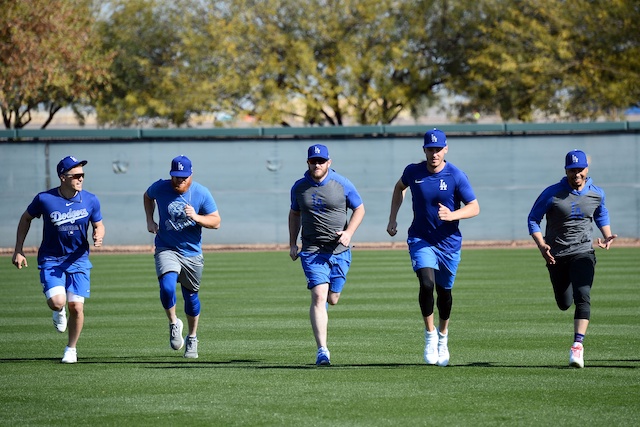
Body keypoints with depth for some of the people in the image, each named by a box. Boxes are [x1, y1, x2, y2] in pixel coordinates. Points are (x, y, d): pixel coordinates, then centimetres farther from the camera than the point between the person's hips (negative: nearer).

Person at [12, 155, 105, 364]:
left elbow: (98, 225, 7)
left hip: (78, 259, 2)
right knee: (57, 301, -21)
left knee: (76, 307, -5)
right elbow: (26, 219, 4)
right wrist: (18, 250, 2)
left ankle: (71, 349, 19)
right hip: (51, 260, -2)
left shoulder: (90, 200, -7)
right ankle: (59, 312, 20)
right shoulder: (44, 199, -12)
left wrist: (98, 236, -18)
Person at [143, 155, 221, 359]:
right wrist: (150, 220, 6)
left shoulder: (202, 193, -10)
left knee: (191, 296, 12)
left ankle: (192, 338, 33)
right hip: (166, 249, -1)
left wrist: (196, 217, -24)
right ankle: (174, 324, 2)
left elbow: (216, 221, -7)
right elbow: (147, 196, 17)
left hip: (192, 252, 1)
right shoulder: (160, 188, -7)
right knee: (167, 287, -25)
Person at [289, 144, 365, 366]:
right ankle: (322, 349, -16)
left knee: (332, 299, 6)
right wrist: (292, 243, 13)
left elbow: (359, 209, 6)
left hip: (339, 250, 0)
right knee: (318, 297, -15)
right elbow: (294, 214, 19)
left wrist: (349, 233, -10)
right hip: (312, 251, 0)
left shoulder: (342, 184, -3)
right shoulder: (299, 187, 3)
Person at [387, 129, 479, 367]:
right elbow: (399, 187, 19)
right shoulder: (413, 172, -4)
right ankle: (430, 334, -3)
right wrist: (393, 218, 13)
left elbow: (474, 207, -10)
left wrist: (452, 215, -28)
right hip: (421, 239, 0)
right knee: (427, 283, -22)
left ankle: (443, 337, 38)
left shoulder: (456, 176, -11)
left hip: (449, 242, 0)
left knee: (444, 291, 12)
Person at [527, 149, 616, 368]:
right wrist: (541, 244, -18)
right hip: (556, 255, 0)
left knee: (582, 297, -21)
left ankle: (577, 345, -24)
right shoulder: (552, 193, -10)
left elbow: (601, 215, 21)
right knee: (564, 303, 12)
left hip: (583, 253, 0)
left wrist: (607, 236, 3)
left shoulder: (597, 194, 0)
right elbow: (533, 219, -3)